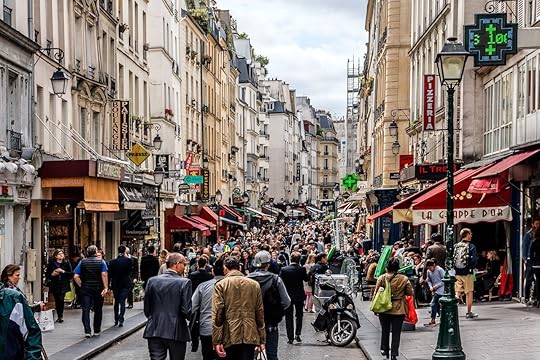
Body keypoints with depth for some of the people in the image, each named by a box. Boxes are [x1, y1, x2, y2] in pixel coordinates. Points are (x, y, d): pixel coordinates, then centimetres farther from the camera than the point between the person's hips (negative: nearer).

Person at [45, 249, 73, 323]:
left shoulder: (66, 263, 4)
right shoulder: (51, 264, 5)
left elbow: (71, 274, -1)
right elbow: (47, 275, 8)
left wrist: (63, 271, -12)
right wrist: (52, 274, -11)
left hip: (63, 285, -2)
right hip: (54, 285, 2)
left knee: (61, 299, -14)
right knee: (57, 301, 2)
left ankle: (60, 316, -6)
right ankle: (59, 316, 13)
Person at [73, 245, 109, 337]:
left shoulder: (82, 262, 3)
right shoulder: (101, 262, -1)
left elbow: (76, 276, -4)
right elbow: (104, 275, -13)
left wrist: (81, 285, 6)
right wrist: (106, 287, -12)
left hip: (85, 289, 0)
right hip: (98, 289, 0)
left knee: (85, 310, 1)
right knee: (98, 310, 12)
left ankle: (87, 331, -10)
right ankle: (97, 331, 18)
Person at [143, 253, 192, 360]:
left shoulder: (152, 281, 1)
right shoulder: (184, 282, -10)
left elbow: (146, 309, 3)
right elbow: (187, 311, -13)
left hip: (154, 331, 3)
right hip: (176, 332, -2)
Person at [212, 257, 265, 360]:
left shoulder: (221, 285, -2)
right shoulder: (254, 285, 7)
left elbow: (217, 315, -8)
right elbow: (260, 313, 8)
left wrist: (217, 341, -8)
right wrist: (262, 339, 12)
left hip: (229, 336, -2)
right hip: (250, 336, 2)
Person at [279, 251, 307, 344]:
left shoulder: (284, 269, -11)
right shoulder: (302, 269, -11)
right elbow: (306, 279, 6)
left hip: (287, 295, 0)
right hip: (299, 295, 0)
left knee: (289, 317, 7)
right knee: (299, 315, 17)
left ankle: (290, 338, 4)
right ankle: (297, 334, 3)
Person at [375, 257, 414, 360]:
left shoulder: (381, 278, -10)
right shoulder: (404, 279, -11)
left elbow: (376, 292, -6)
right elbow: (410, 293, -2)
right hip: (399, 310, -1)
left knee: (385, 330, 19)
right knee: (396, 332, 5)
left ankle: (384, 349, 30)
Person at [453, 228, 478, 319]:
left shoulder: (455, 246, 3)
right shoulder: (471, 246, -8)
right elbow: (474, 260, -13)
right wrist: (472, 267, 5)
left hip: (457, 273, 4)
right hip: (467, 273, -4)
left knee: (458, 292, 9)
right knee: (469, 292, 7)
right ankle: (469, 313, 11)